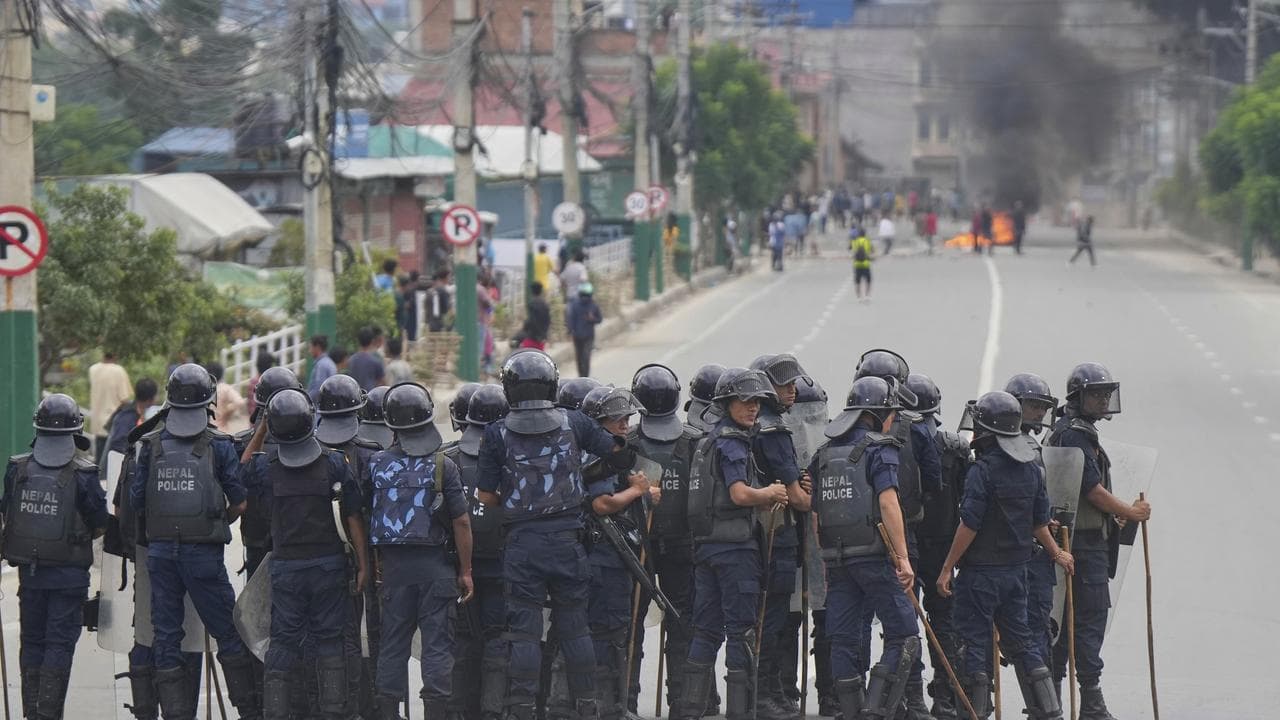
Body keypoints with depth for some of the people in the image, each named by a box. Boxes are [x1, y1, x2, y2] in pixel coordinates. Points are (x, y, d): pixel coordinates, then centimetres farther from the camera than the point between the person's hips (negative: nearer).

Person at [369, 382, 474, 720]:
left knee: (393, 642, 9)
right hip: (435, 564, -3)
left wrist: (377, 563, 15)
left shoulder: (377, 464, 0)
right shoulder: (442, 465, -8)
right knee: (437, 642, 1)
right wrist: (465, 571, -1)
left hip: (393, 563, 3)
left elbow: (366, 516, 5)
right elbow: (461, 521, -8)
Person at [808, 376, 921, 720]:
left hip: (837, 559, 7)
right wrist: (903, 557, -17)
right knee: (903, 636, -1)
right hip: (874, 555, -7)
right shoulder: (880, 449, -6)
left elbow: (816, 513, 15)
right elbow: (888, 503, -17)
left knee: (844, 641, 8)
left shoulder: (824, 453, 14)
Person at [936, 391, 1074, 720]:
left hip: (981, 570, -7)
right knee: (1018, 638, 15)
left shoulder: (983, 471, -17)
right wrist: (1056, 553, 30)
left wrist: (948, 568, -12)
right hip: (1016, 569, 7)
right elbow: (1039, 522, 13)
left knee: (974, 642, 1)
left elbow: (969, 526, -18)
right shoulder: (1031, 469, 5)